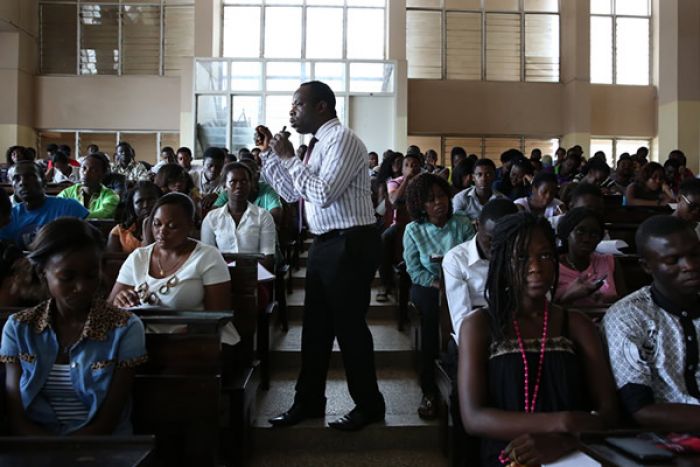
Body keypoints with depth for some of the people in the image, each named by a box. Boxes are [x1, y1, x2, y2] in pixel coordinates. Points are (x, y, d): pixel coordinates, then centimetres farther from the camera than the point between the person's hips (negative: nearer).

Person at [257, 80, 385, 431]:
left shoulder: (342, 139, -13)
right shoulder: (318, 143, 13)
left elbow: (323, 194, -24)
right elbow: (292, 193, 18)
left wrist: (290, 158, -15)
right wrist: (270, 153, 12)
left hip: (350, 244, -9)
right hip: (325, 244, 9)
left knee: (349, 326, 1)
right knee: (315, 324, 15)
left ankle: (369, 405, 19)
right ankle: (309, 401, 29)